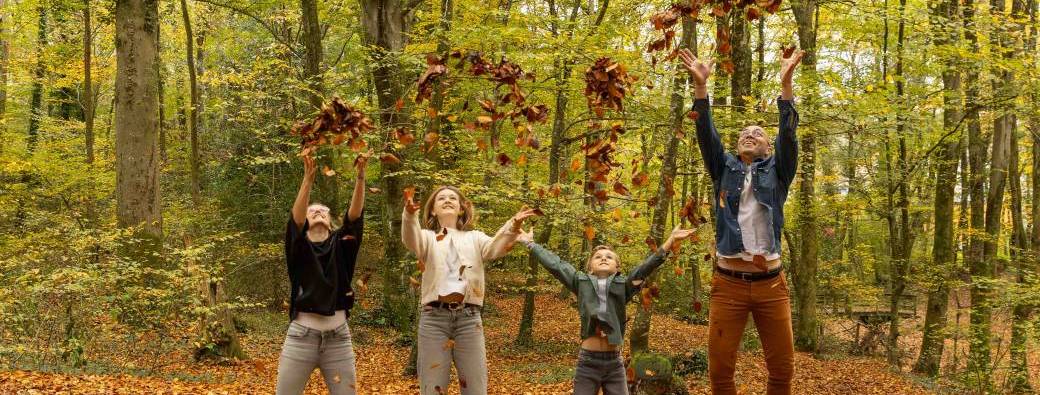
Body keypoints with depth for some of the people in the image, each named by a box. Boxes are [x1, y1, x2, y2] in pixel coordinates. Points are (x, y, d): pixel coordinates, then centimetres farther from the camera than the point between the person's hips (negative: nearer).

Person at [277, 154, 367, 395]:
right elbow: (295, 218, -13)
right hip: (302, 334, -1)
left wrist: (361, 176, -18)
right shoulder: (299, 246, 6)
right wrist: (308, 179, -26)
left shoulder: (341, 244, 10)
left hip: (338, 337, 2)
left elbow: (355, 214, -4)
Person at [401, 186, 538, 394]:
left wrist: (513, 226, -26)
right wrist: (409, 214, -34)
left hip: (468, 317, 1)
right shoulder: (428, 237, 12)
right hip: (434, 317, -1)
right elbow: (411, 240, -12)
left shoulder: (474, 238, 16)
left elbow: (495, 247, -5)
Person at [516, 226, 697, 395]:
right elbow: (555, 264, 9)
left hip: (614, 364, 0)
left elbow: (646, 266, -3)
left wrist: (670, 240, -12)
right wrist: (530, 243, 12)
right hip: (587, 363, 0)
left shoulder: (623, 285, 5)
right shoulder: (581, 282, 6)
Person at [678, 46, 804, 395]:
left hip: (770, 284, 0)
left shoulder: (777, 171, 11)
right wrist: (700, 85, -12)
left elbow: (788, 134, -3)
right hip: (728, 283, 0)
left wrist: (785, 82, -16)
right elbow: (706, 134, 0)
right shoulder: (724, 170, 14)